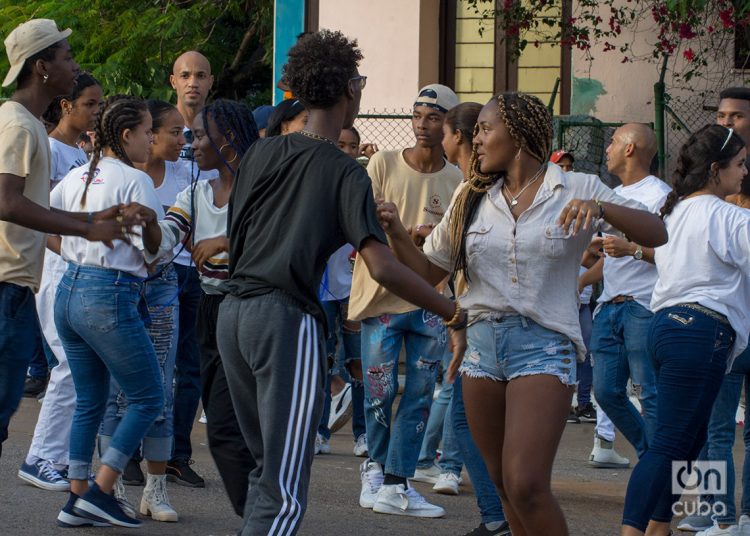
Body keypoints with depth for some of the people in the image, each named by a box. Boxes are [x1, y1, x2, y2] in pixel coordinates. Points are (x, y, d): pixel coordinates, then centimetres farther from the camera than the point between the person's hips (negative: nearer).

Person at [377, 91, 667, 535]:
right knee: (505, 486, 11)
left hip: (543, 347, -5)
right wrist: (397, 232, -4)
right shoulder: (473, 201, 11)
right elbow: (429, 272, 13)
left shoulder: (576, 190, -1)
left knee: (525, 486, -19)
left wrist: (601, 208, -25)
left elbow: (657, 234, -9)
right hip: (482, 343, 5)